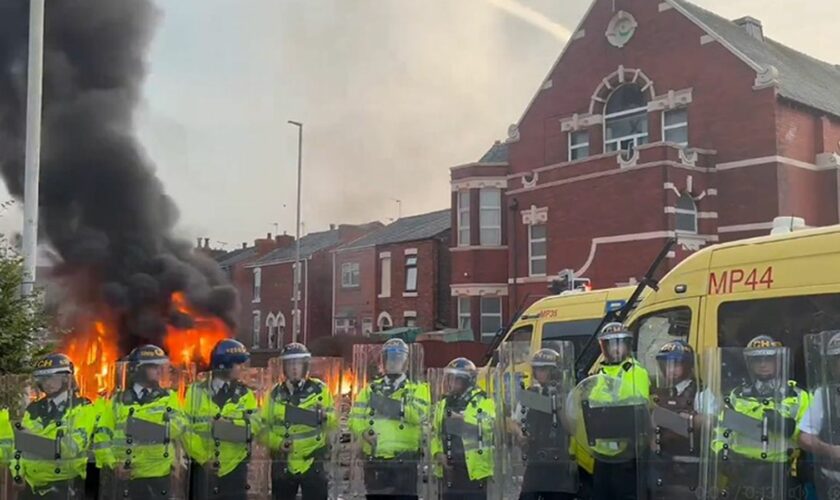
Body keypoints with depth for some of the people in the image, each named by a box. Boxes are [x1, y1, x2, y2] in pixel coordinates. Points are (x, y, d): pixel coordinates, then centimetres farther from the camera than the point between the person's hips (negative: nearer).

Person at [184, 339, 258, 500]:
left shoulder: (245, 395, 5)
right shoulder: (196, 392, 2)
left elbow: (252, 426, -11)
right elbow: (186, 430, -5)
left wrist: (223, 425, -24)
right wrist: (202, 458, -14)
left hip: (234, 470, 1)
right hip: (203, 468, -1)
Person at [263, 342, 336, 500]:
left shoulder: (320, 389, -1)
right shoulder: (275, 393, 6)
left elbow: (334, 423, 0)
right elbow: (263, 428, 6)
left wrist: (325, 417, -22)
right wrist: (278, 442, -12)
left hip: (314, 463, -2)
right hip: (283, 464, 3)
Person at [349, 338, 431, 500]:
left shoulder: (417, 389, 6)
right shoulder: (371, 389, 15)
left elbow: (419, 415, -14)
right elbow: (355, 419, 5)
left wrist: (391, 404, -23)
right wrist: (364, 432, -15)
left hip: (405, 461, -3)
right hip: (375, 460, 3)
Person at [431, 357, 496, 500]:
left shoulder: (483, 402, -6)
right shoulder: (443, 404, 14)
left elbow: (488, 425, -24)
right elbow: (435, 433, 18)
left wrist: (463, 418, -32)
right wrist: (438, 453, 1)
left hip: (474, 468, -6)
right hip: (450, 468, 6)